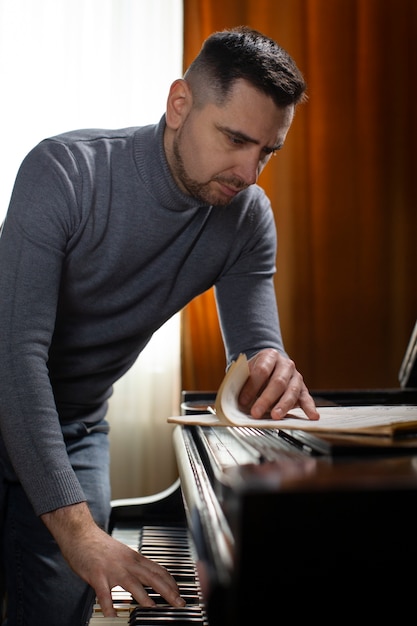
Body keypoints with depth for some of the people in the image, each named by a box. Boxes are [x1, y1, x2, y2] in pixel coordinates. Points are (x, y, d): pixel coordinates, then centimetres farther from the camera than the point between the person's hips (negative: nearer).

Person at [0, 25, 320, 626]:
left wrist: (270, 377, -38)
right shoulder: (66, 170, -26)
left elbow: (256, 347, -11)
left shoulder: (248, 219, -10)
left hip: (78, 429, 4)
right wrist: (77, 530, -38)